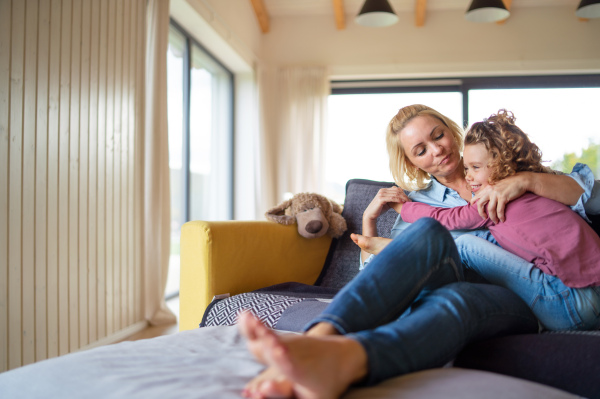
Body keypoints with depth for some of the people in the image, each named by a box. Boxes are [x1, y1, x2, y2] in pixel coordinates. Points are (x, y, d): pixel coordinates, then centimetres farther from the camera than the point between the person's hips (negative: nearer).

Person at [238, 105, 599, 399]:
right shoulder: (418, 202, 25)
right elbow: (376, 272, 20)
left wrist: (526, 180, -7)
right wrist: (370, 219, 5)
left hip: (513, 298, -1)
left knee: (454, 298, -39)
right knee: (428, 231, -32)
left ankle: (339, 361, -72)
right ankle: (319, 337, -59)